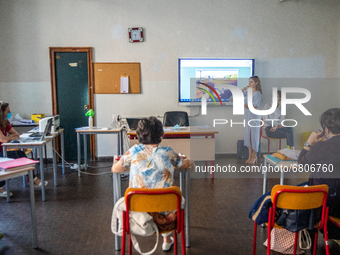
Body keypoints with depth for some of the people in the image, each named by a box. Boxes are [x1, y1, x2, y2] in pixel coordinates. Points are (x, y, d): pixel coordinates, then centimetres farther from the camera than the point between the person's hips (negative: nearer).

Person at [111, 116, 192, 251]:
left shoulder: (134, 151, -7)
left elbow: (115, 169, 5)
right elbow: (186, 164, 11)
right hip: (164, 213, -1)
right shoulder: (167, 152, -7)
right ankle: (167, 239, 44)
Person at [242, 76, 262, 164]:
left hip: (254, 118, -7)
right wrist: (245, 88, 7)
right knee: (248, 136, 9)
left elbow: (255, 108, -18)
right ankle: (250, 156, 18)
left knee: (254, 136, 1)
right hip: (247, 117, 7)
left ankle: (254, 156, 12)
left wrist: (245, 105, -27)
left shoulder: (257, 94, -14)